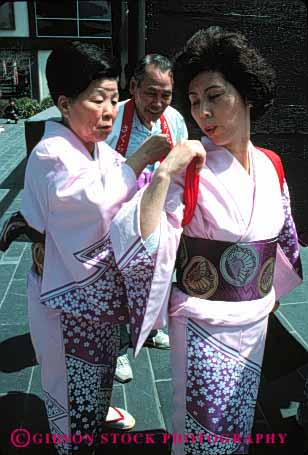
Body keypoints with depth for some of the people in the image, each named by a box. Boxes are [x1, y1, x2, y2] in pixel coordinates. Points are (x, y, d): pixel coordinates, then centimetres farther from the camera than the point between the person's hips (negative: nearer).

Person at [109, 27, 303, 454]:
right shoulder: (188, 170, -19)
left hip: (255, 321, 5)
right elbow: (138, 248, -30)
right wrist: (164, 172, -36)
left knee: (237, 419, 27)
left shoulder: (271, 166, -3)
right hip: (204, 325, -5)